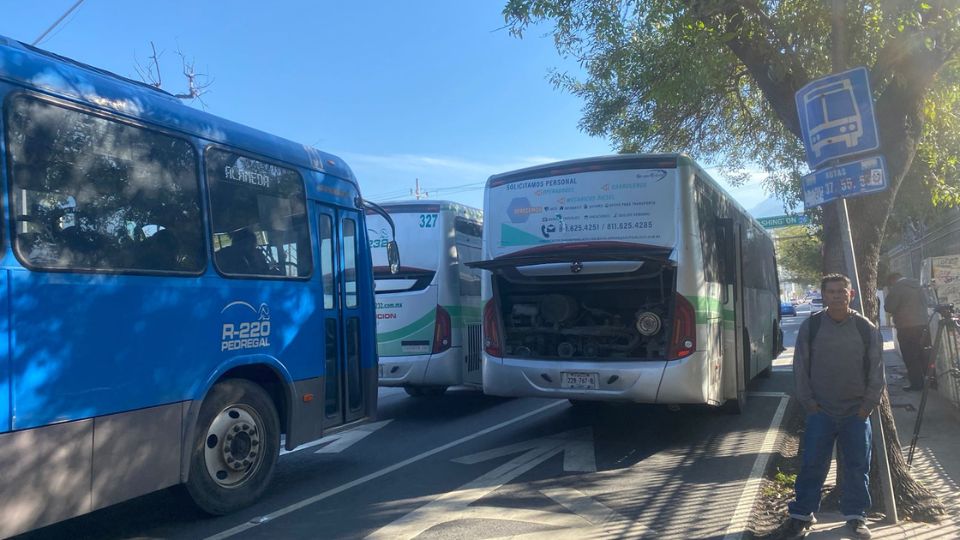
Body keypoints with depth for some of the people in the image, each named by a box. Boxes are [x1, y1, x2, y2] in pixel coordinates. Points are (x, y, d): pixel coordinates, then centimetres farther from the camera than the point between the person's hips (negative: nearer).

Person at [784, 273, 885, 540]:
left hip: (856, 413, 1)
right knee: (812, 465, 2)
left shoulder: (866, 328, -3)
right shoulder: (811, 326, -4)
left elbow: (876, 370, 3)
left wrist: (868, 405, -2)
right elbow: (800, 368, 0)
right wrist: (809, 402, -3)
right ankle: (801, 515, 15)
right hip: (820, 411, -1)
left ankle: (856, 516, 25)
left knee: (857, 467, 8)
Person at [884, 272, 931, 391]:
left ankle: (917, 383, 0)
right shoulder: (919, 285, 13)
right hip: (923, 325, 7)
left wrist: (889, 294, 3)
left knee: (910, 357, -1)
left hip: (906, 328, -7)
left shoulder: (896, 288, -10)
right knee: (925, 355, 14)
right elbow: (926, 302, 21)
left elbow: (888, 308, -12)